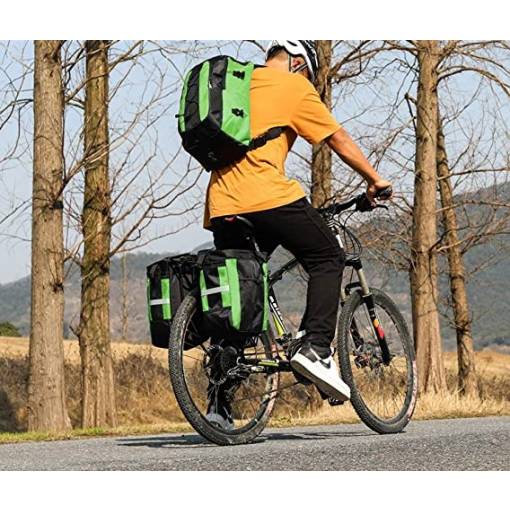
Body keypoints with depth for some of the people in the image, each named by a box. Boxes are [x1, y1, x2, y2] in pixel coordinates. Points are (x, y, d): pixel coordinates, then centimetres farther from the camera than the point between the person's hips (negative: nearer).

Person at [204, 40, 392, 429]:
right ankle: (315, 347, -7)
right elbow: (339, 140, 8)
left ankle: (220, 401, 6)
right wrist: (374, 179, 19)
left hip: (222, 206, 6)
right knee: (327, 259, 12)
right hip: (268, 197, -6)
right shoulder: (293, 86, 5)